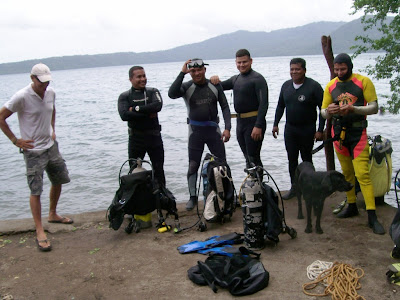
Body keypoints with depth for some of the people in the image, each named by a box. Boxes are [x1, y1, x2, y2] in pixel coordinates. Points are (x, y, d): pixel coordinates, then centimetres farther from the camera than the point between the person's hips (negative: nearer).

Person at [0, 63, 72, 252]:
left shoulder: (51, 93, 0)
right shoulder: (21, 97, -19)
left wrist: (53, 130, 11)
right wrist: (16, 140, -13)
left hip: (51, 146, 7)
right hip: (33, 150, -7)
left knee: (58, 181, 18)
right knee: (36, 190, -4)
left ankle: (53, 215, 39)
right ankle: (39, 231, 4)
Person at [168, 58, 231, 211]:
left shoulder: (215, 85, 0)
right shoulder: (187, 87, -5)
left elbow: (225, 107, 3)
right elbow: (172, 94, -26)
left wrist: (227, 128, -7)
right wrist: (182, 73, -26)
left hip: (213, 129, 1)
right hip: (195, 131, -1)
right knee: (193, 165, 3)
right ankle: (193, 196, 16)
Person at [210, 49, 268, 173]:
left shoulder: (257, 79, -10)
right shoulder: (235, 79, 14)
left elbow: (263, 104, -18)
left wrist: (258, 126, -26)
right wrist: (215, 79, -1)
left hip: (254, 122, -8)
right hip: (240, 121, 8)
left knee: (253, 158, -8)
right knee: (247, 158, 16)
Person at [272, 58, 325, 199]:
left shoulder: (313, 86, -10)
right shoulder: (286, 85, 7)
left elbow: (323, 109, -9)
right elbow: (280, 106, 18)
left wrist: (320, 130, -13)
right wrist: (275, 124, 14)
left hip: (307, 129, -4)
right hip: (290, 128, 5)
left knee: (306, 158, 5)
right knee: (292, 158, 6)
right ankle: (294, 186, 16)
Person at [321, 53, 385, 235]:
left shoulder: (363, 82, -4)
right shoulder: (331, 86, 7)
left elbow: (374, 108, -7)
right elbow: (324, 113, 9)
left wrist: (353, 109, -22)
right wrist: (329, 111, -15)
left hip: (358, 132, -4)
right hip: (338, 132, 4)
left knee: (362, 173, -11)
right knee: (346, 172, 11)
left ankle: (372, 217, -9)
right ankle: (352, 206, 25)